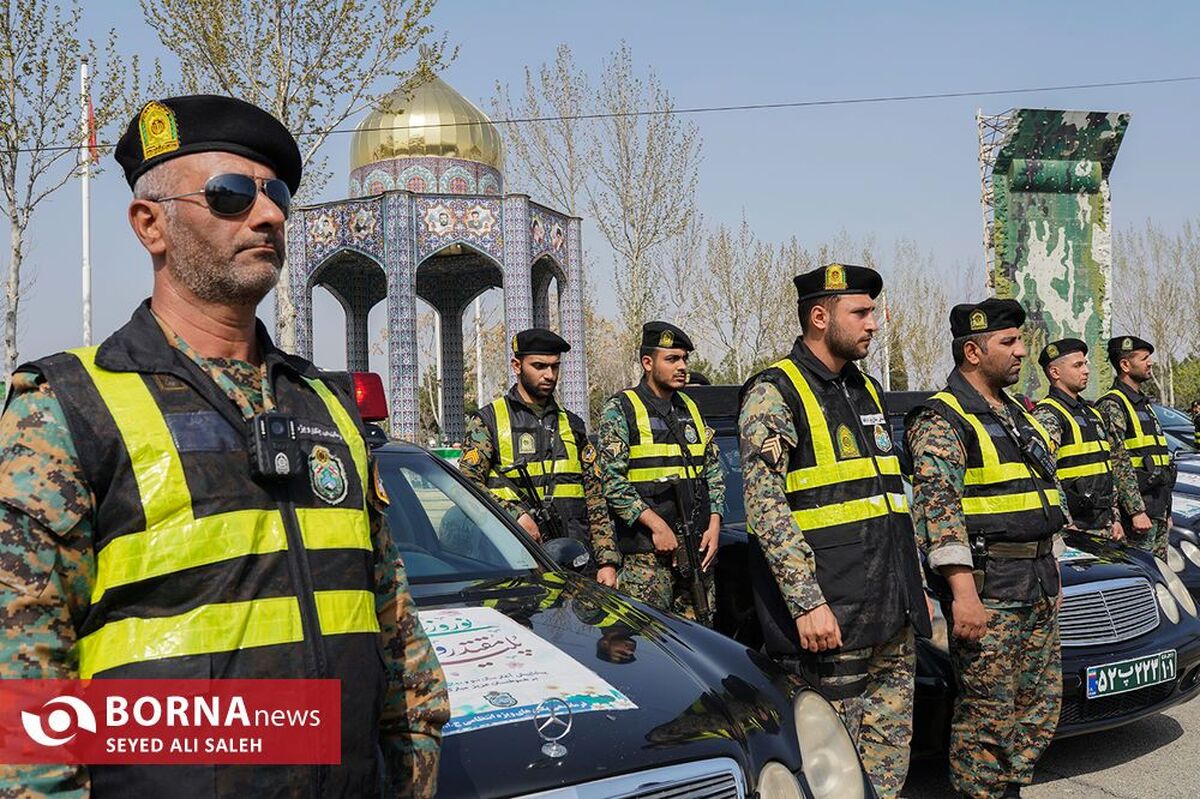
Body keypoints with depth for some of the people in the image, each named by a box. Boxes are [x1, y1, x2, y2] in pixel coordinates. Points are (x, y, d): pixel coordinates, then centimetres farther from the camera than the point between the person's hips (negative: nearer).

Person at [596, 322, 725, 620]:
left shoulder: (691, 410, 18)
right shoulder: (620, 410, -1)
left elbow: (714, 471, 20)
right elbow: (612, 480, -9)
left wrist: (714, 524, 6)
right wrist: (656, 525, -15)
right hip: (645, 552, -6)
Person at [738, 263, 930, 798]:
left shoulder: (867, 391, 17)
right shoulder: (775, 393, -9)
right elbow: (765, 507, -17)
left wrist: (914, 586, 20)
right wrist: (807, 602, -22)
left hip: (893, 616, 8)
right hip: (830, 616, -8)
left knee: (888, 752, 14)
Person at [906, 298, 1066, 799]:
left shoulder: (1017, 416, 18)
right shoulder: (941, 420, -10)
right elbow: (938, 506, -19)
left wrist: (1051, 571, 23)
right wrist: (963, 591, -25)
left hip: (1039, 587, 9)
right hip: (987, 588, -9)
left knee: (1040, 705, 15)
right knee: (987, 716, -4)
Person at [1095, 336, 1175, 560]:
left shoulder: (1144, 405, 20)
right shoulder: (1111, 405, -11)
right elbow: (1119, 464, -19)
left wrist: (1167, 511, 23)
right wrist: (1136, 511, -22)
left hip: (1157, 508, 10)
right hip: (1137, 509, -10)